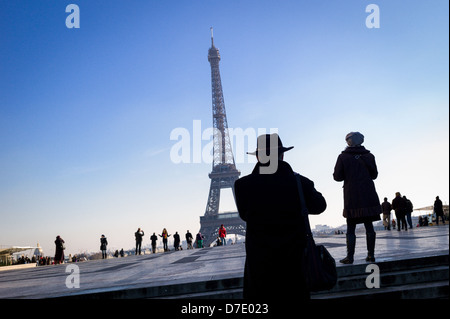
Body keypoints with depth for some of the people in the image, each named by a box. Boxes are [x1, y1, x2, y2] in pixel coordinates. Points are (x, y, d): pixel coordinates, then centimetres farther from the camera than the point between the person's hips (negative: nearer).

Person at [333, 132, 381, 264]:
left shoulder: (343, 157, -4)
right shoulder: (369, 156, 4)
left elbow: (337, 177, -5)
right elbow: (374, 175, 11)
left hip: (352, 198, -2)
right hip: (369, 196, 3)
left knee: (350, 229, 1)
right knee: (369, 226, 7)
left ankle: (350, 256, 0)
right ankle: (371, 254, 10)